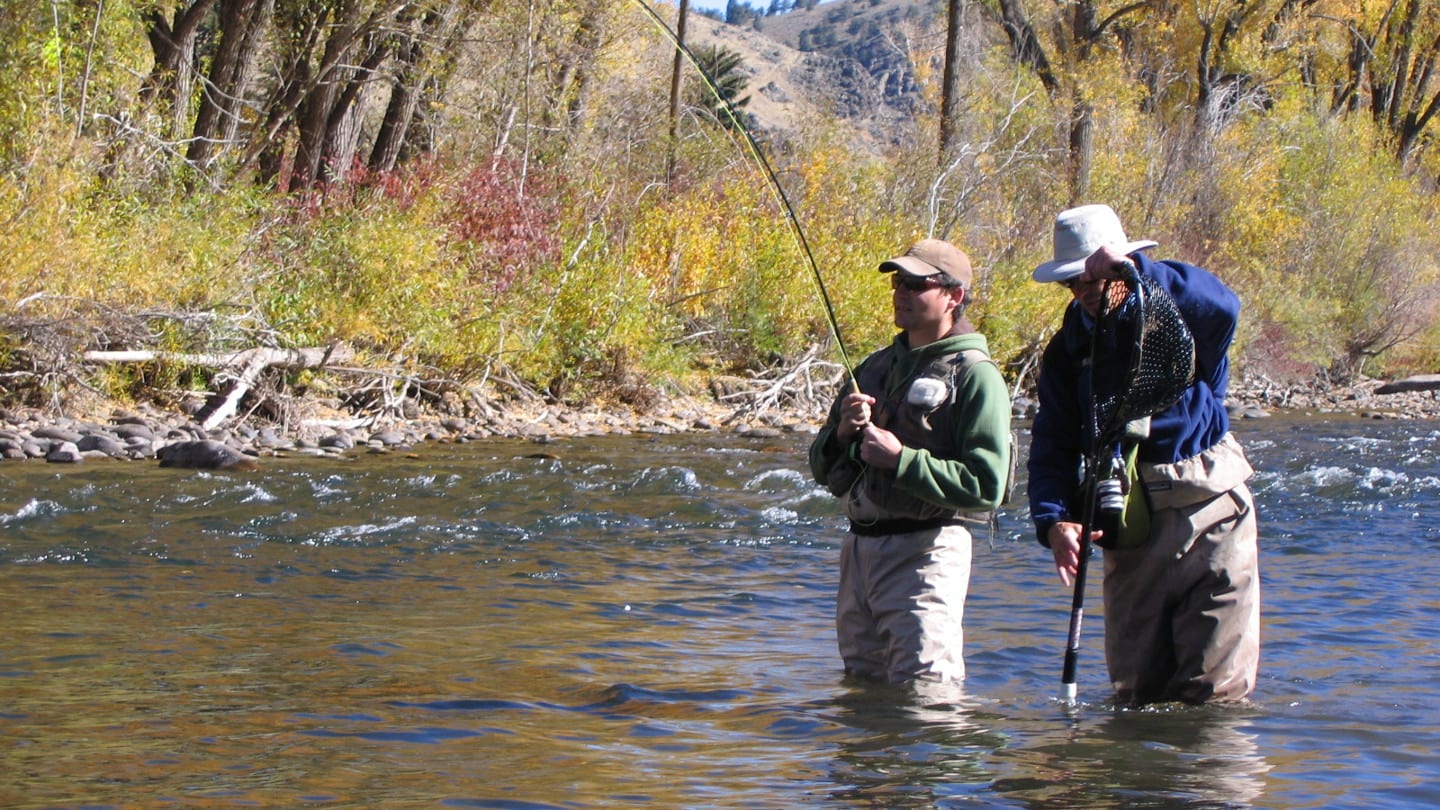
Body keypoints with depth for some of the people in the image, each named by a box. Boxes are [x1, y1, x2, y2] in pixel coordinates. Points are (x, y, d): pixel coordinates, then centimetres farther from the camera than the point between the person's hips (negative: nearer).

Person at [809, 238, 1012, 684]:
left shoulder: (975, 375, -6)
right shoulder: (875, 367, 17)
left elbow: (986, 486, -17)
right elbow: (821, 466, 18)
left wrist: (900, 459, -19)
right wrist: (843, 432, -3)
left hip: (925, 550, -8)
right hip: (859, 547, 8)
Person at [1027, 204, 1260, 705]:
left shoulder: (1178, 315, -1)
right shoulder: (1067, 350, 10)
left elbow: (1223, 309, -26)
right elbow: (1052, 446, 3)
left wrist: (1138, 268, -30)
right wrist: (1054, 521, -14)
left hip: (1208, 511, -3)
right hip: (1128, 527, 4)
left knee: (1217, 687, -6)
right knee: (1135, 687, 5)